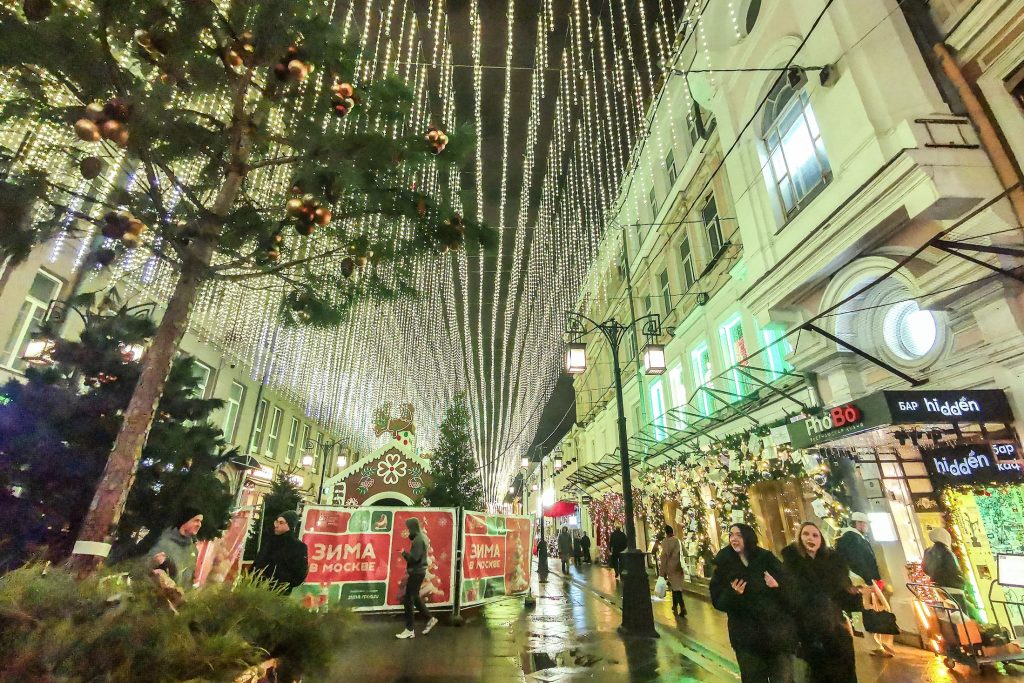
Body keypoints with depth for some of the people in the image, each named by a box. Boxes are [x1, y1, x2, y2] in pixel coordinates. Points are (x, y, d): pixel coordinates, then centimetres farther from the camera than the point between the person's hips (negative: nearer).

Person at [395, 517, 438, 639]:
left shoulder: (418, 540, -20)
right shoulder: (421, 537, 11)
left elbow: (414, 557, -26)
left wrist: (404, 553, -10)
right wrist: (409, 569, 11)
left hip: (416, 572, -10)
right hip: (418, 571, 10)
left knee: (408, 600, 0)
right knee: (415, 598, 19)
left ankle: (409, 630, 9)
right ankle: (430, 618, 26)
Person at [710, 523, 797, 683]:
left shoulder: (767, 559, -2)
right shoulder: (724, 566, -2)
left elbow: (790, 590, -2)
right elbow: (718, 602, -4)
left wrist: (778, 586, -22)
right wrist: (732, 594, -21)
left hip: (777, 632, 0)